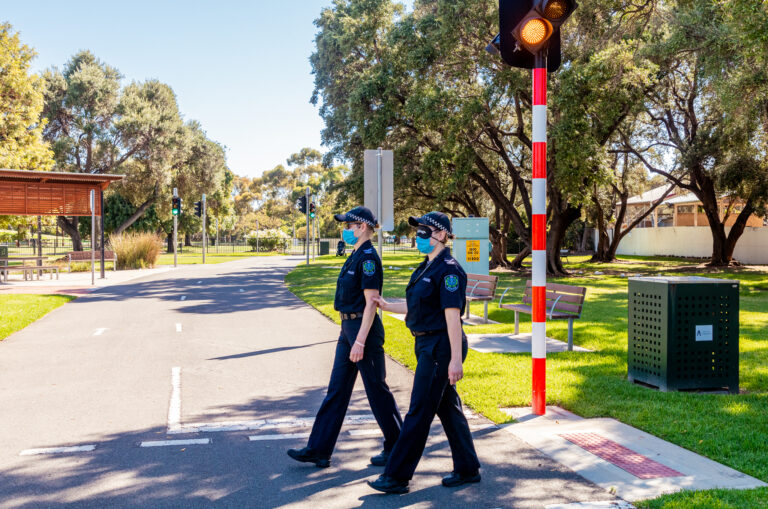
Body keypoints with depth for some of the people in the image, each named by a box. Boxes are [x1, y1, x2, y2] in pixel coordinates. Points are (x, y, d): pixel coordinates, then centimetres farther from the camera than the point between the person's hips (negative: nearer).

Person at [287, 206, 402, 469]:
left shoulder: (368, 258, -17)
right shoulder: (356, 256, 14)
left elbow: (371, 302, -21)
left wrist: (360, 341, -23)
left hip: (364, 329, -10)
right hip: (348, 328, 10)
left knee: (376, 389, 2)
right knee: (337, 389, 10)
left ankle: (397, 447, 17)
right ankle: (319, 450, 15)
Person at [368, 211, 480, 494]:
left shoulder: (449, 270, -17)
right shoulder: (427, 267, 13)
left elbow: (452, 315, -21)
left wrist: (456, 359, -23)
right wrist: (386, 306, 23)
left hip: (441, 347, -10)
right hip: (427, 344, 10)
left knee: (419, 410, -4)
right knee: (447, 407, 15)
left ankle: (397, 476, 4)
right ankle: (468, 469, 26)